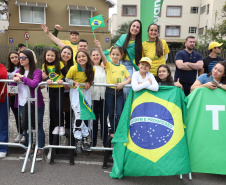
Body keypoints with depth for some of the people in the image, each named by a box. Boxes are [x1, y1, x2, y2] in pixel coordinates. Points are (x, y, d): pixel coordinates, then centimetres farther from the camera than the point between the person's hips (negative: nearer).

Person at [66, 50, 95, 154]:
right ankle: (78, 140, 0)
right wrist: (74, 83, -24)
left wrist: (89, 83, -13)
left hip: (86, 92, 4)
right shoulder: (73, 68, -19)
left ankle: (85, 138, 21)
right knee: (78, 116, -11)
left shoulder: (91, 69, -10)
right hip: (76, 92, -4)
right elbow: (67, 79, -5)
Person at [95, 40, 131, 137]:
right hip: (109, 91, -2)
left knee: (120, 114, -4)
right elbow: (103, 57, -19)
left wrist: (122, 83, -13)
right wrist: (99, 48, -38)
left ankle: (113, 132, 12)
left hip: (119, 92, 2)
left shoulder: (123, 67, 9)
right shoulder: (108, 65, 1)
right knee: (111, 114, 5)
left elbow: (129, 79, 8)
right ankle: (113, 132, 21)